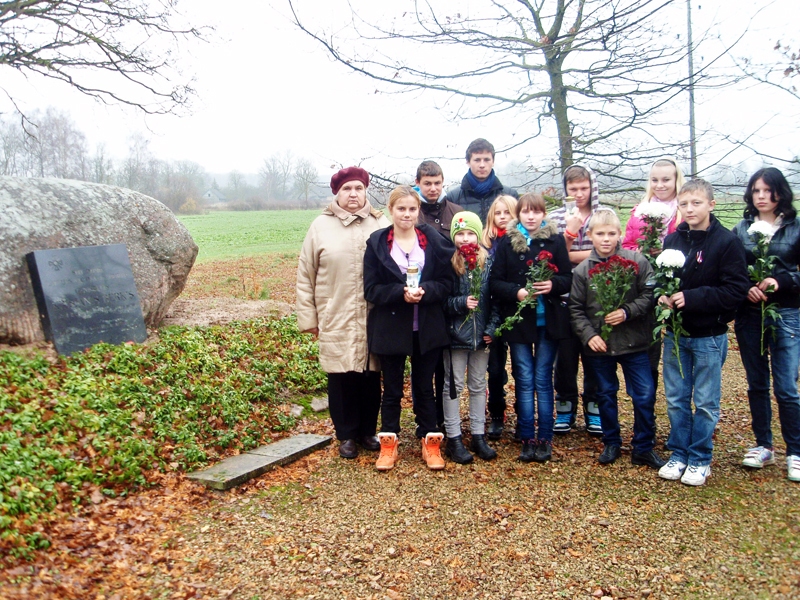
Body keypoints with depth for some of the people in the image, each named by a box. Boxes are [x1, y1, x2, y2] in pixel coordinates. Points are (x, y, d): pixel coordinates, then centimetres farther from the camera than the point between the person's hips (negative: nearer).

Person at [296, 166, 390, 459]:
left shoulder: (381, 225, 5)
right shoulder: (321, 226, 3)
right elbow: (305, 276, 5)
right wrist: (308, 316, 2)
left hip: (373, 320, 1)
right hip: (336, 322, -1)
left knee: (371, 377, 9)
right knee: (341, 378, 5)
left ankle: (368, 431, 27)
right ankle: (347, 435, 22)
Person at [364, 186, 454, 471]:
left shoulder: (434, 240, 0)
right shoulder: (377, 243, -3)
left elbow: (446, 282, -1)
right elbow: (371, 289, -6)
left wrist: (424, 291, -20)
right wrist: (401, 293, -21)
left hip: (427, 329, 1)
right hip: (390, 329, -1)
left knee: (424, 388, 12)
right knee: (392, 390, 11)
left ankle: (430, 443, 25)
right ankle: (388, 444, 24)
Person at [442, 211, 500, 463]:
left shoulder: (488, 262, 0)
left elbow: (495, 298, 3)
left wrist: (492, 327, -4)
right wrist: (461, 303, -20)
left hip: (481, 335, 3)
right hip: (455, 334, -3)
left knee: (478, 385, 13)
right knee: (454, 386, 5)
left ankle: (478, 436, 24)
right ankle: (454, 439, 14)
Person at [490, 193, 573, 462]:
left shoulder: (555, 240, 1)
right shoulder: (507, 242, 1)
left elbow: (568, 278, 1)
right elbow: (495, 282, -2)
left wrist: (553, 284, -19)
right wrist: (516, 292, -19)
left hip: (549, 321, 0)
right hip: (518, 321, 0)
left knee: (543, 380, 6)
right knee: (524, 381, 5)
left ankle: (545, 439, 15)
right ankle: (527, 439, 13)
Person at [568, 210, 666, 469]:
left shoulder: (637, 261, -6)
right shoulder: (582, 270, -1)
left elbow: (649, 295, -6)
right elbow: (575, 309, 1)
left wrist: (627, 312, -20)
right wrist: (589, 335, -10)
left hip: (634, 343, -1)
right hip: (599, 345, 2)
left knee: (645, 396, 3)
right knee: (606, 395, 15)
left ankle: (643, 448, 19)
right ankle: (611, 443, 31)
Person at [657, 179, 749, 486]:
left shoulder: (727, 242, -11)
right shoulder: (672, 240, 3)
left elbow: (737, 290, -15)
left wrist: (692, 298, -22)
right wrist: (662, 296, -8)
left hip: (709, 336, -4)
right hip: (675, 334, 4)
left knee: (706, 402, 8)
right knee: (676, 399, 12)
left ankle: (700, 460, 22)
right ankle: (678, 454, 26)